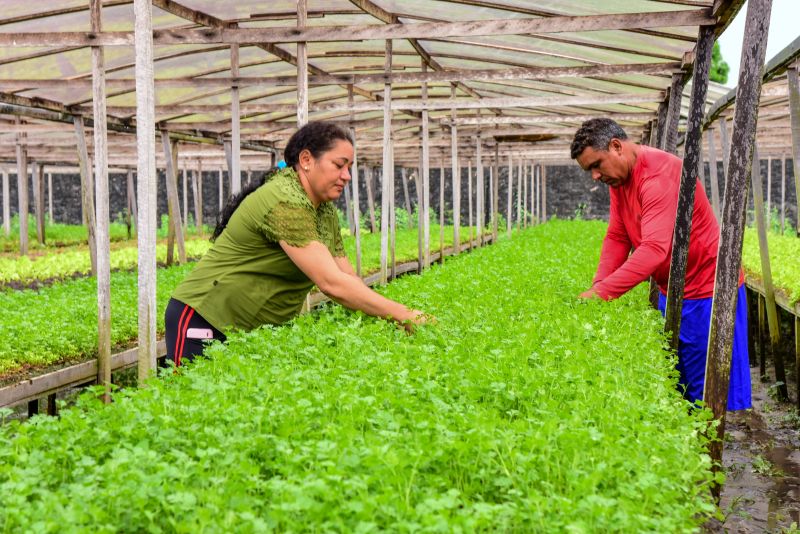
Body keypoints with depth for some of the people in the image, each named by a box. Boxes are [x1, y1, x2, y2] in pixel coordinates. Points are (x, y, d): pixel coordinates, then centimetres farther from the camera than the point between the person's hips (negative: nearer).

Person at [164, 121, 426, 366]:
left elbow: (349, 279, 4)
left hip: (256, 330, 9)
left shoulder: (326, 212, 6)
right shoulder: (285, 203, -24)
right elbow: (331, 284, -29)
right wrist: (403, 315, -27)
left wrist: (391, 318, -10)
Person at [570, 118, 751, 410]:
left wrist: (600, 292, -36)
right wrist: (597, 288, -11)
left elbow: (654, 249, -34)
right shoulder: (618, 177, 5)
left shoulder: (660, 174, -25)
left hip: (708, 290, -9)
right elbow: (616, 237, 4)